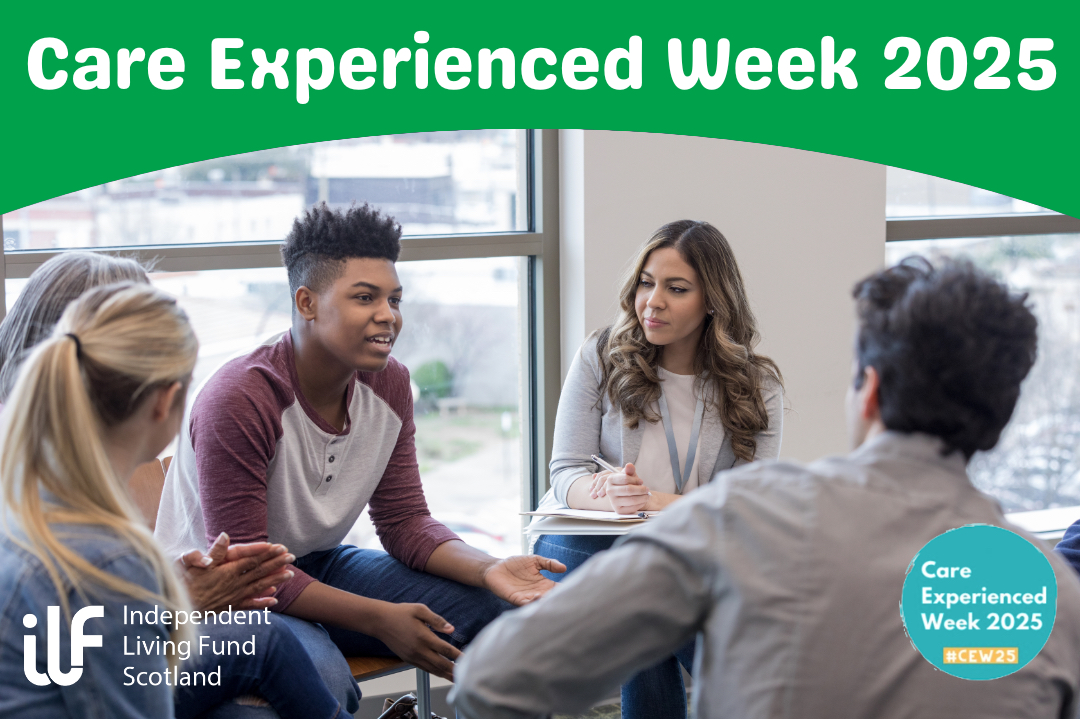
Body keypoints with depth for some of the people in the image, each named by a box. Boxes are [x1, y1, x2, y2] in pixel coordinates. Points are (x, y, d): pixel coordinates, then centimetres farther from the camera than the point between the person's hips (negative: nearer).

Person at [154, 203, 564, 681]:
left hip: (319, 567, 7)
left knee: (500, 609, -9)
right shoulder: (237, 402, -26)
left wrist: (487, 569, -20)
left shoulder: (389, 385, -3)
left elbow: (404, 521, 0)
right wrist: (379, 619, -31)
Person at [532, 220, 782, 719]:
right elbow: (566, 473, -2)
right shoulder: (601, 358, 3)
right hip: (591, 543, 0)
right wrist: (608, 494, -26)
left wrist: (655, 502, -24)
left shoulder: (757, 386, 2)